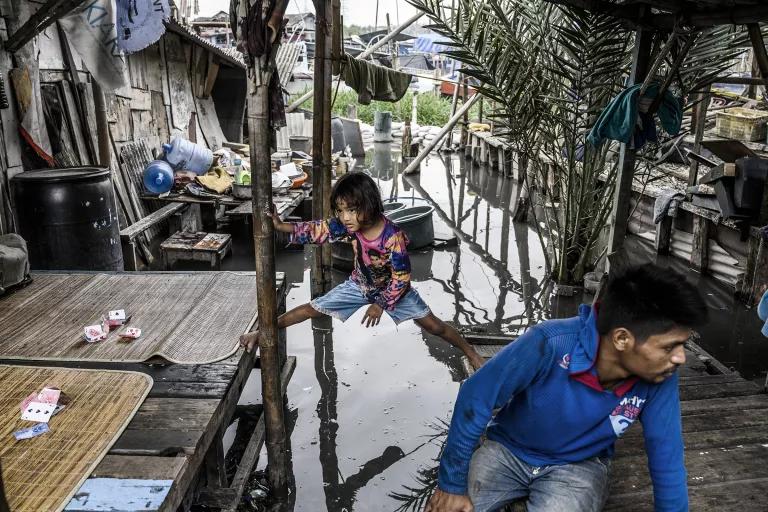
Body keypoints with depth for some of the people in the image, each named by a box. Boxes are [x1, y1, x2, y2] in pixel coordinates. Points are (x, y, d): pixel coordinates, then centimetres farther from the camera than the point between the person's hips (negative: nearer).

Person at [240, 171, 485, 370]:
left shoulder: (393, 237, -37)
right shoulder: (347, 225, -23)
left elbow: (401, 278, -28)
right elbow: (318, 230, -13)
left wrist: (381, 304, -22)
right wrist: (281, 226, -23)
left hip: (393, 288, -4)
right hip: (360, 285, 4)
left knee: (433, 325, -3)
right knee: (313, 308, 5)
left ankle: (471, 353, 18)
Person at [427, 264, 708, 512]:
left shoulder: (660, 380, -23)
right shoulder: (550, 344, -34)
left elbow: (666, 460, -10)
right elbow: (475, 399, -25)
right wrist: (452, 484, -18)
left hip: (580, 466, 2)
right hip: (507, 450, -1)